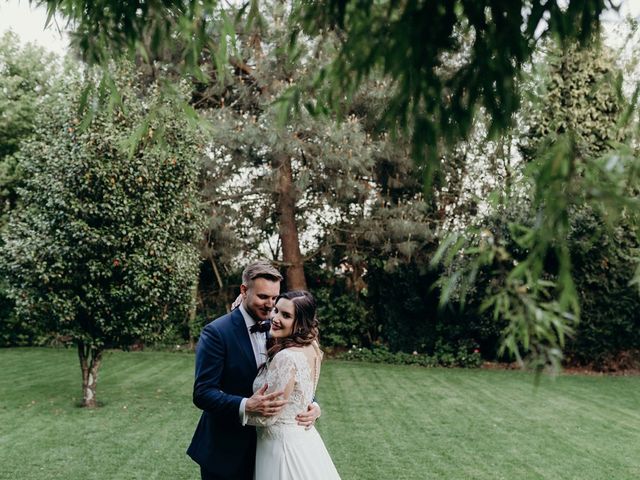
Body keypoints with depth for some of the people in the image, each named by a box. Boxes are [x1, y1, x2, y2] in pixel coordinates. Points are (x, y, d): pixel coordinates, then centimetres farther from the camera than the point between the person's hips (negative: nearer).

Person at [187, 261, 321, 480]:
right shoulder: (216, 332, -14)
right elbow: (202, 393, -19)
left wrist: (311, 404, -15)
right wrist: (246, 406, -34)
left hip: (263, 444, 5)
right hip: (224, 451, -5)